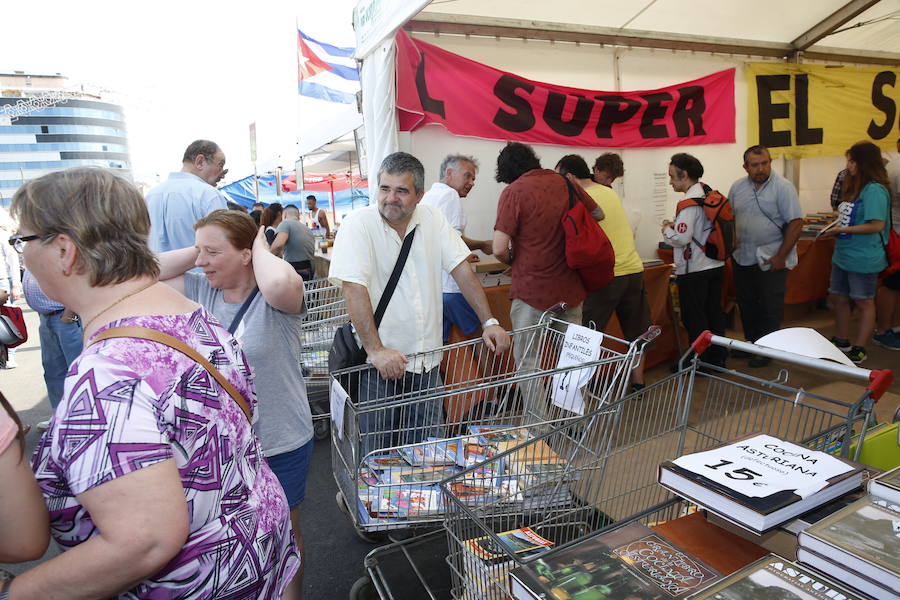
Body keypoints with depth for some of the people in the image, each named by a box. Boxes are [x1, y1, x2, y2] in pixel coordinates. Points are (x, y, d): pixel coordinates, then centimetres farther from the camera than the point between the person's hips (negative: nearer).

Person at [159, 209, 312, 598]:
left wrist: (261, 249, -24)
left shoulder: (276, 298, -21)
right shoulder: (199, 290, -4)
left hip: (279, 444, -5)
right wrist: (197, 251, -10)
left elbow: (280, 282, -44)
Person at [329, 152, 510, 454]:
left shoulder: (432, 219, 3)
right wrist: (376, 350, -25)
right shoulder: (358, 224, -11)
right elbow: (353, 288, -19)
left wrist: (489, 322, -3)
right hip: (379, 362, -4)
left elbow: (461, 270, 3)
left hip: (426, 360, 4)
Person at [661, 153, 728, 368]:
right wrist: (676, 226, 11)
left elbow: (681, 238, -24)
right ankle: (717, 358, 28)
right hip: (716, 266, 9)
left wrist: (667, 229, -5)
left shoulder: (690, 202, -19)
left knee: (694, 319, 3)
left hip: (694, 271, -9)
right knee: (714, 314, 17)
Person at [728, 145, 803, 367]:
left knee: (770, 308, 5)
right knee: (746, 304, 16)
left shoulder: (783, 187, -10)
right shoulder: (737, 187, 4)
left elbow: (795, 223, -13)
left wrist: (781, 257, -16)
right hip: (742, 259, 5)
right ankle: (751, 342, 32)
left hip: (771, 260, -5)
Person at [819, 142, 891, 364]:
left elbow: (877, 225, -23)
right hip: (842, 255, 9)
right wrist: (835, 227, 4)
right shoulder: (854, 187, 10)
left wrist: (843, 229, -19)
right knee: (838, 298, 17)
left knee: (864, 303, 6)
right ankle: (842, 343, 32)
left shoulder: (874, 190, -18)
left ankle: (858, 350, 17)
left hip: (862, 259, -9)